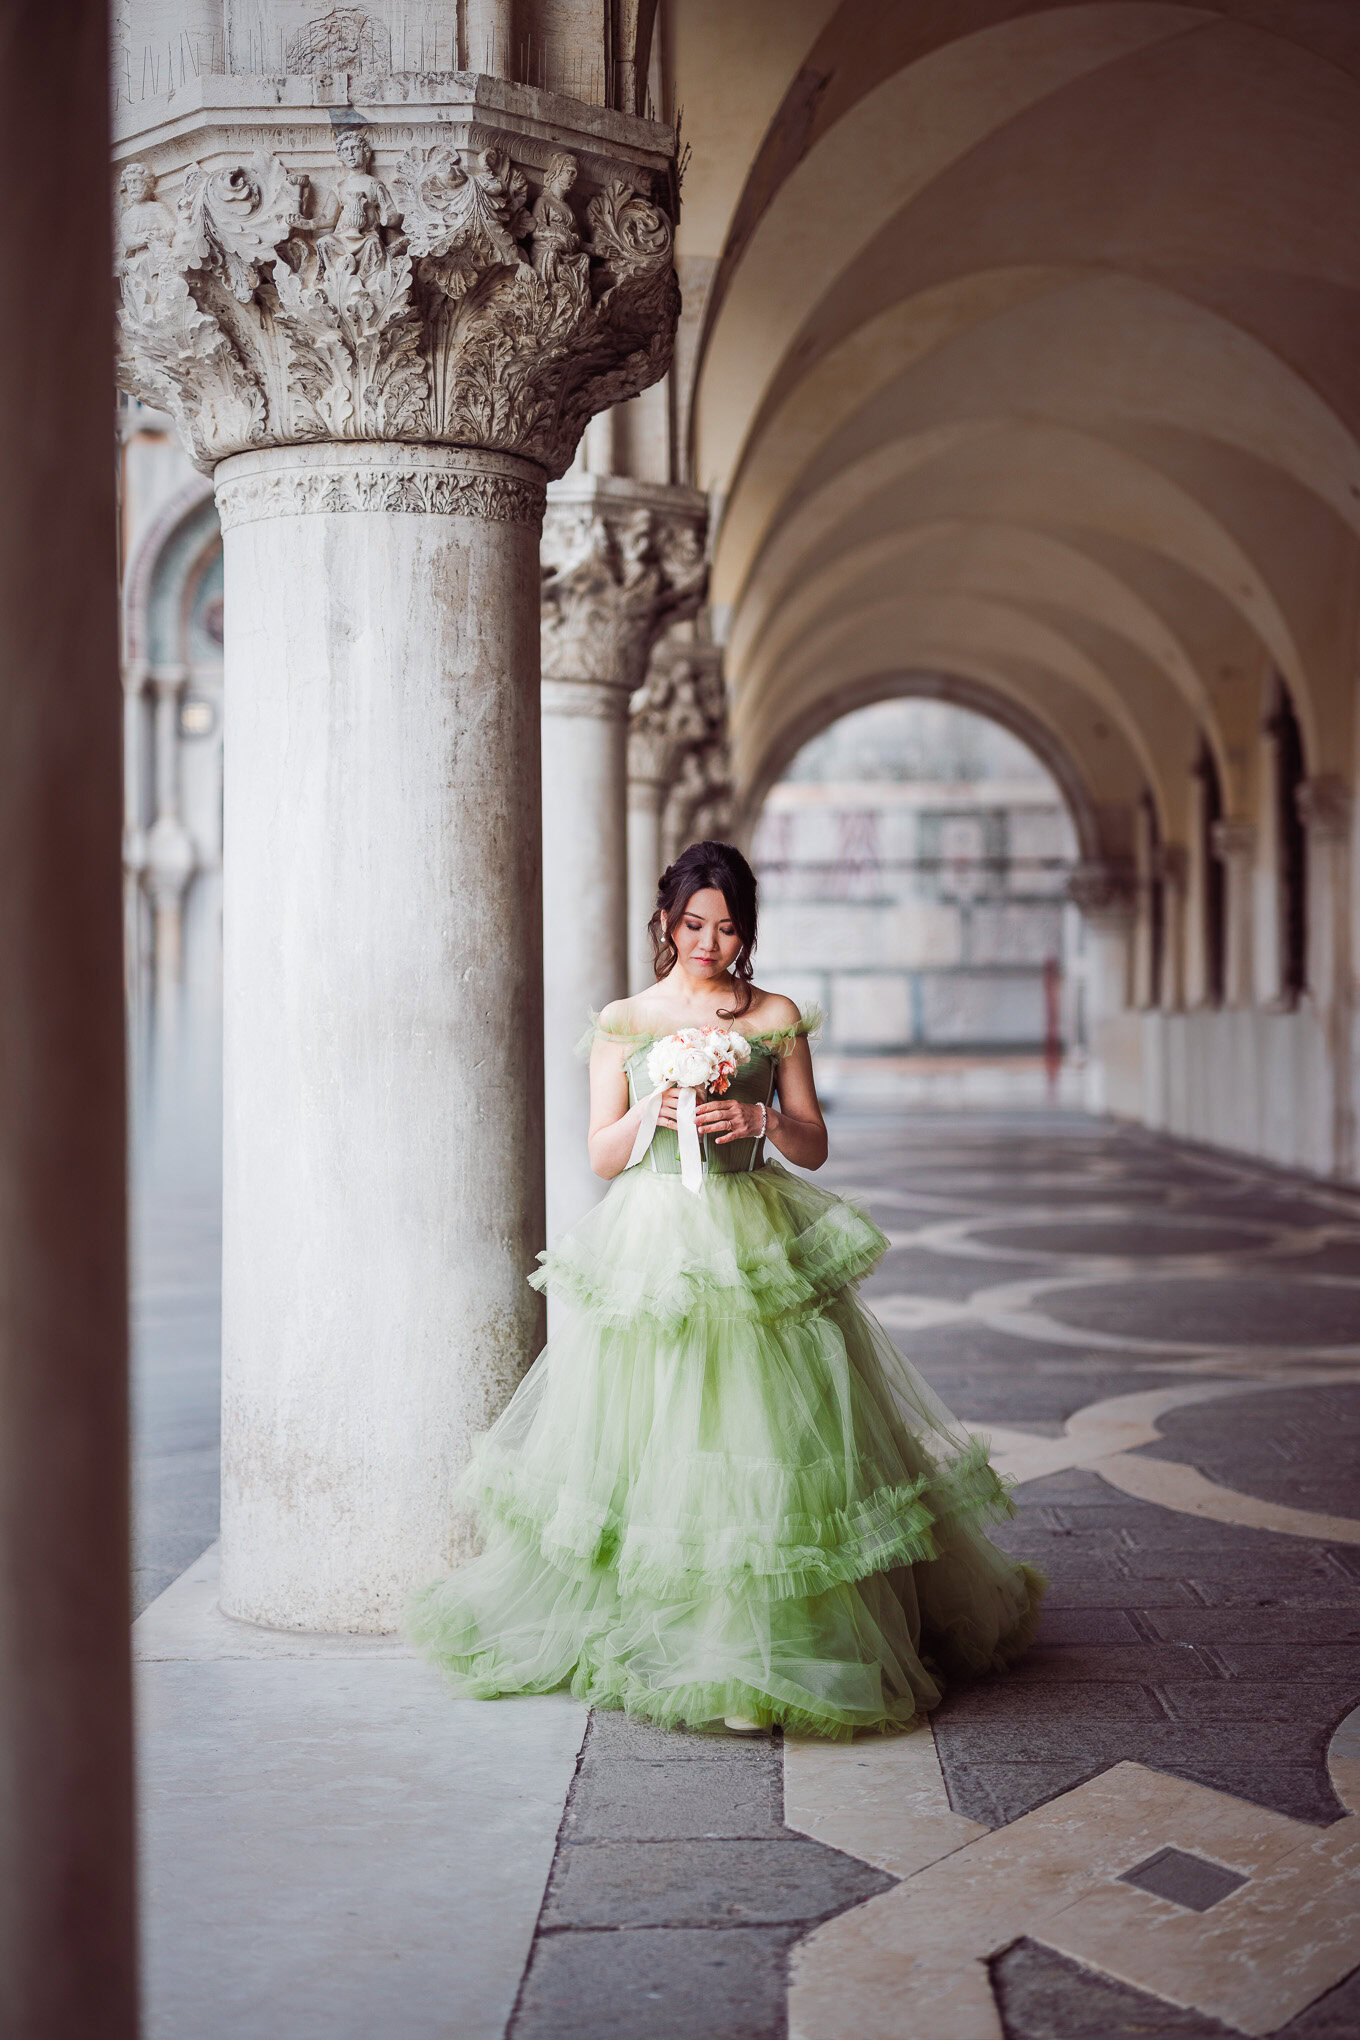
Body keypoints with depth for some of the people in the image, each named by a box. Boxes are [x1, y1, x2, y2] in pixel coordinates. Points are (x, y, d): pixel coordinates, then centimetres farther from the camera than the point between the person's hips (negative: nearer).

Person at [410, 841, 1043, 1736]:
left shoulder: (777, 1018, 7)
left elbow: (815, 1148, 6)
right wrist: (650, 1110, -13)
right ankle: (651, 1629, 16)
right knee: (651, 1446, 0)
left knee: (770, 1442, -4)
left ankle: (771, 1638, 5)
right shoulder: (623, 1022, 8)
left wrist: (762, 1118, -13)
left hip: (757, 1248, 0)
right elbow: (603, 1155, 6)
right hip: (651, 1249, 0)